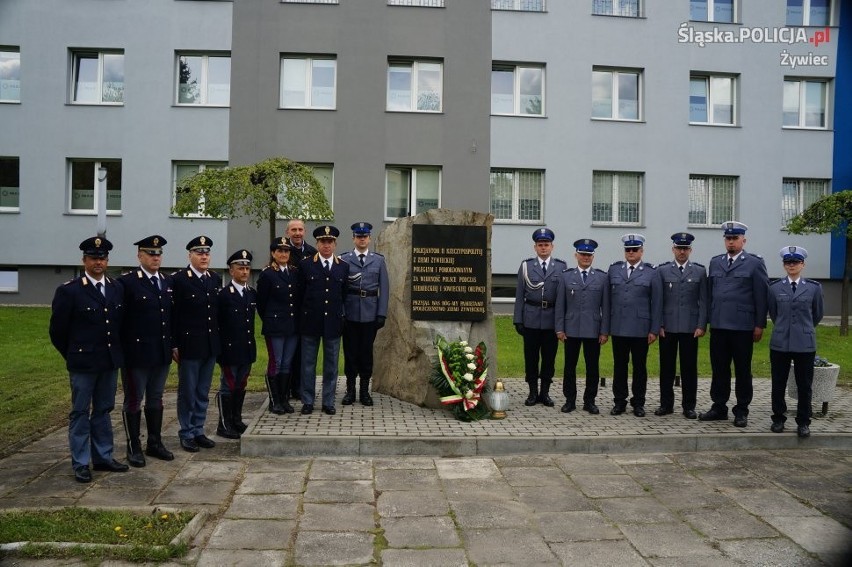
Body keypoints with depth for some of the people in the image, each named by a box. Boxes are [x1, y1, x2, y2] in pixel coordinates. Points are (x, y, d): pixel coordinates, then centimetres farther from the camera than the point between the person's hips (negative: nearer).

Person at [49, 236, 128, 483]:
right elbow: (58, 330, -3)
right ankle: (80, 464, 13)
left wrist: (116, 354, 11)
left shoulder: (117, 288, 5)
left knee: (103, 411, 13)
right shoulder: (69, 290, -8)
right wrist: (73, 357, 3)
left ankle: (103, 457, 23)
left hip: (110, 362, 5)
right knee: (80, 413, 5)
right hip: (83, 363, -4)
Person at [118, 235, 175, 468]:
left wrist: (174, 345, 12)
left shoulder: (167, 283, 11)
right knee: (134, 400, 5)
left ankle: (155, 443, 26)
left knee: (156, 398, 15)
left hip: (162, 353, 6)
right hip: (137, 353, -6)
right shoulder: (126, 282, -8)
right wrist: (122, 350, -12)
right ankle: (134, 448, 15)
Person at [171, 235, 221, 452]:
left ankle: (198, 431, 24)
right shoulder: (178, 279, -9)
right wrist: (174, 345, -10)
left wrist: (219, 340, 11)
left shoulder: (215, 279, 9)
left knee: (203, 393, 13)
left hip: (211, 345, 5)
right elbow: (172, 314, -9)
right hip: (189, 345, -5)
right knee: (187, 393, 6)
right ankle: (187, 434, 18)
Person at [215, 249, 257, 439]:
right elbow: (216, 324, -10)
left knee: (241, 387, 14)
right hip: (230, 350, -6)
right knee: (227, 387, 2)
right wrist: (219, 350, -12)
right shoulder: (223, 295, -9)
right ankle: (224, 425, 11)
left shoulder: (253, 294, 9)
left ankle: (236, 420, 26)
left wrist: (251, 344, 13)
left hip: (247, 350, 6)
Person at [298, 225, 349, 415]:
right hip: (310, 321, -1)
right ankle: (307, 401, 17)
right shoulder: (305, 265, 0)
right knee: (308, 363, 6)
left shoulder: (343, 267, 5)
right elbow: (300, 293, 5)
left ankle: (328, 402, 18)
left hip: (333, 321, 1)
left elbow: (344, 294, 11)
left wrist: (338, 313, 10)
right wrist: (307, 312, 6)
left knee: (331, 364, 8)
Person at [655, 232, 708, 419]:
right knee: (666, 367, 5)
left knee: (689, 368, 4)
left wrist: (701, 326, -4)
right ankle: (666, 404, 15)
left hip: (690, 328, 0)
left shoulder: (699, 271, 7)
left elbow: (703, 301, 4)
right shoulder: (662, 270, 5)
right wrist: (658, 325, -3)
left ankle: (689, 406, 13)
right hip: (667, 327, 0)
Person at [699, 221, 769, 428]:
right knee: (719, 369, 9)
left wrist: (760, 325, -7)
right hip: (718, 326, 4)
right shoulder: (715, 262, 12)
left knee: (743, 370, 6)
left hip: (743, 326, -4)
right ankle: (719, 407, 19)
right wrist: (707, 320, 9)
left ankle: (741, 411, 16)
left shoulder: (755, 263, 0)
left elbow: (761, 296, -3)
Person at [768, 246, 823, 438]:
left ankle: (803, 422, 18)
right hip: (780, 343, 1)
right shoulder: (775, 287, 3)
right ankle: (778, 419, 20)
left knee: (804, 385, 5)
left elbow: (818, 315, 13)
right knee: (778, 384, 7)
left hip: (805, 344, -1)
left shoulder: (814, 288, 2)